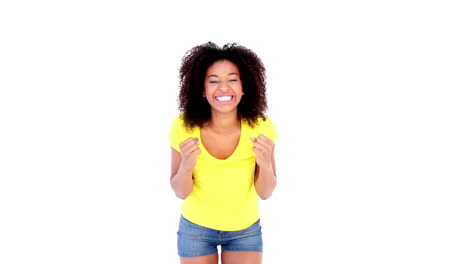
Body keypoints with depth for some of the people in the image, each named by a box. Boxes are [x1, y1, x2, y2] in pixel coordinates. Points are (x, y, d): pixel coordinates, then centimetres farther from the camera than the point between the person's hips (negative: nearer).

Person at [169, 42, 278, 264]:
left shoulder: (260, 127, -21)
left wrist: (265, 164, -32)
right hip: (195, 227, 0)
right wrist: (186, 166, -32)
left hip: (245, 229, 0)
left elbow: (265, 192, -12)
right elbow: (180, 192, -12)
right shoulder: (184, 127, -22)